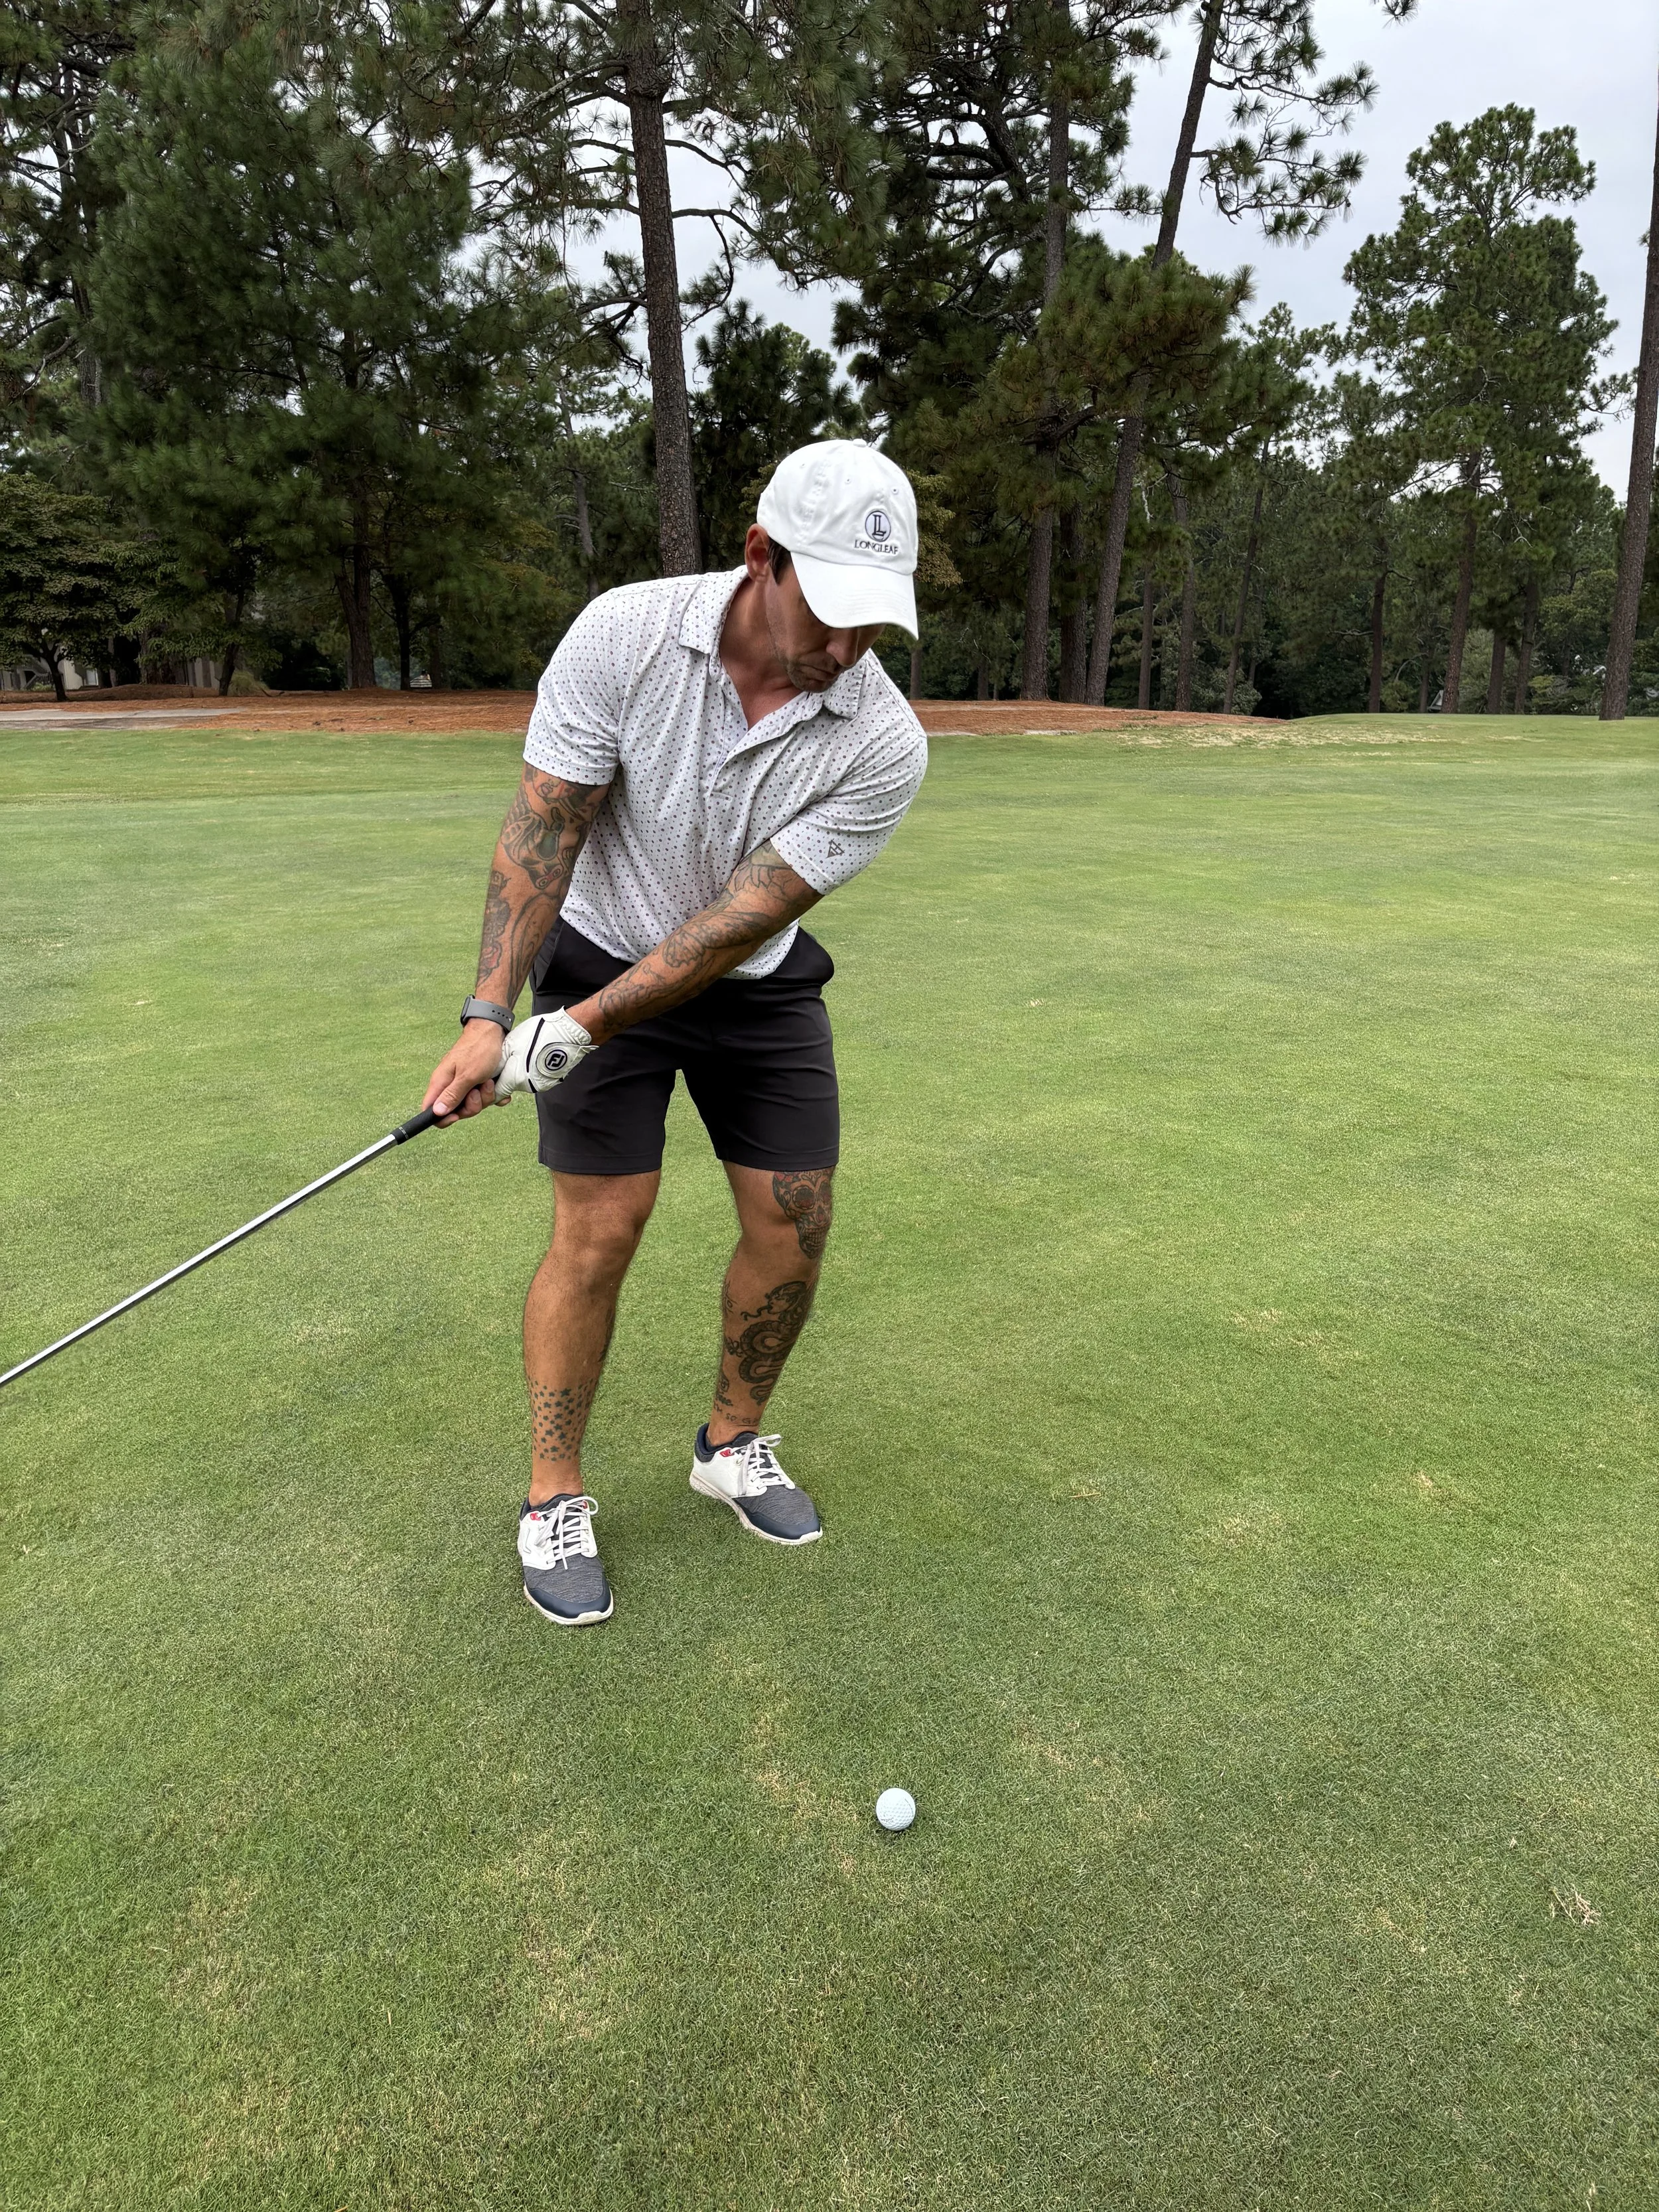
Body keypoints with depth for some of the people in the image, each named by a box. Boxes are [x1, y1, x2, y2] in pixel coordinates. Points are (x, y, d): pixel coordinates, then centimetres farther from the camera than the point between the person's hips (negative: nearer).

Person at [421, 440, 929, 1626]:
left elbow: (743, 921, -23)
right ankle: (555, 1497, 11)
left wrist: (584, 1028, -25)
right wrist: (489, 1014, -24)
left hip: (759, 985, 2)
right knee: (600, 1231, -8)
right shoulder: (624, 635, -22)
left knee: (794, 1220, 0)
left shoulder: (884, 746, -22)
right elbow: (544, 827, -18)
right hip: (601, 951, -2)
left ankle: (735, 1443, 26)